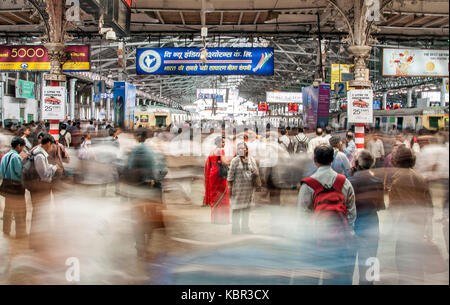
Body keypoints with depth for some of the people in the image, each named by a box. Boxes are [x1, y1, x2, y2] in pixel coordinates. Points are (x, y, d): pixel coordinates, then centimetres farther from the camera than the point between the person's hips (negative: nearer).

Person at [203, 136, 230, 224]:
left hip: (212, 173, 8)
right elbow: (224, 161, -22)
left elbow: (207, 164, 15)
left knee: (214, 195, 12)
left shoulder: (211, 152, 14)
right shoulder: (221, 150, -10)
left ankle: (214, 218, 15)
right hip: (220, 173, -8)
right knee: (221, 195, -4)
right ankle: (221, 219, -5)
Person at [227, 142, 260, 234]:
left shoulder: (251, 159, 4)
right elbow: (231, 174, -6)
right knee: (237, 207, 0)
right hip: (238, 186, -3)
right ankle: (235, 228, 7)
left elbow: (256, 171, 10)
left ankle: (245, 227, 18)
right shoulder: (235, 160, -6)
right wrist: (230, 187, -8)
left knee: (247, 206, 8)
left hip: (249, 187, 4)